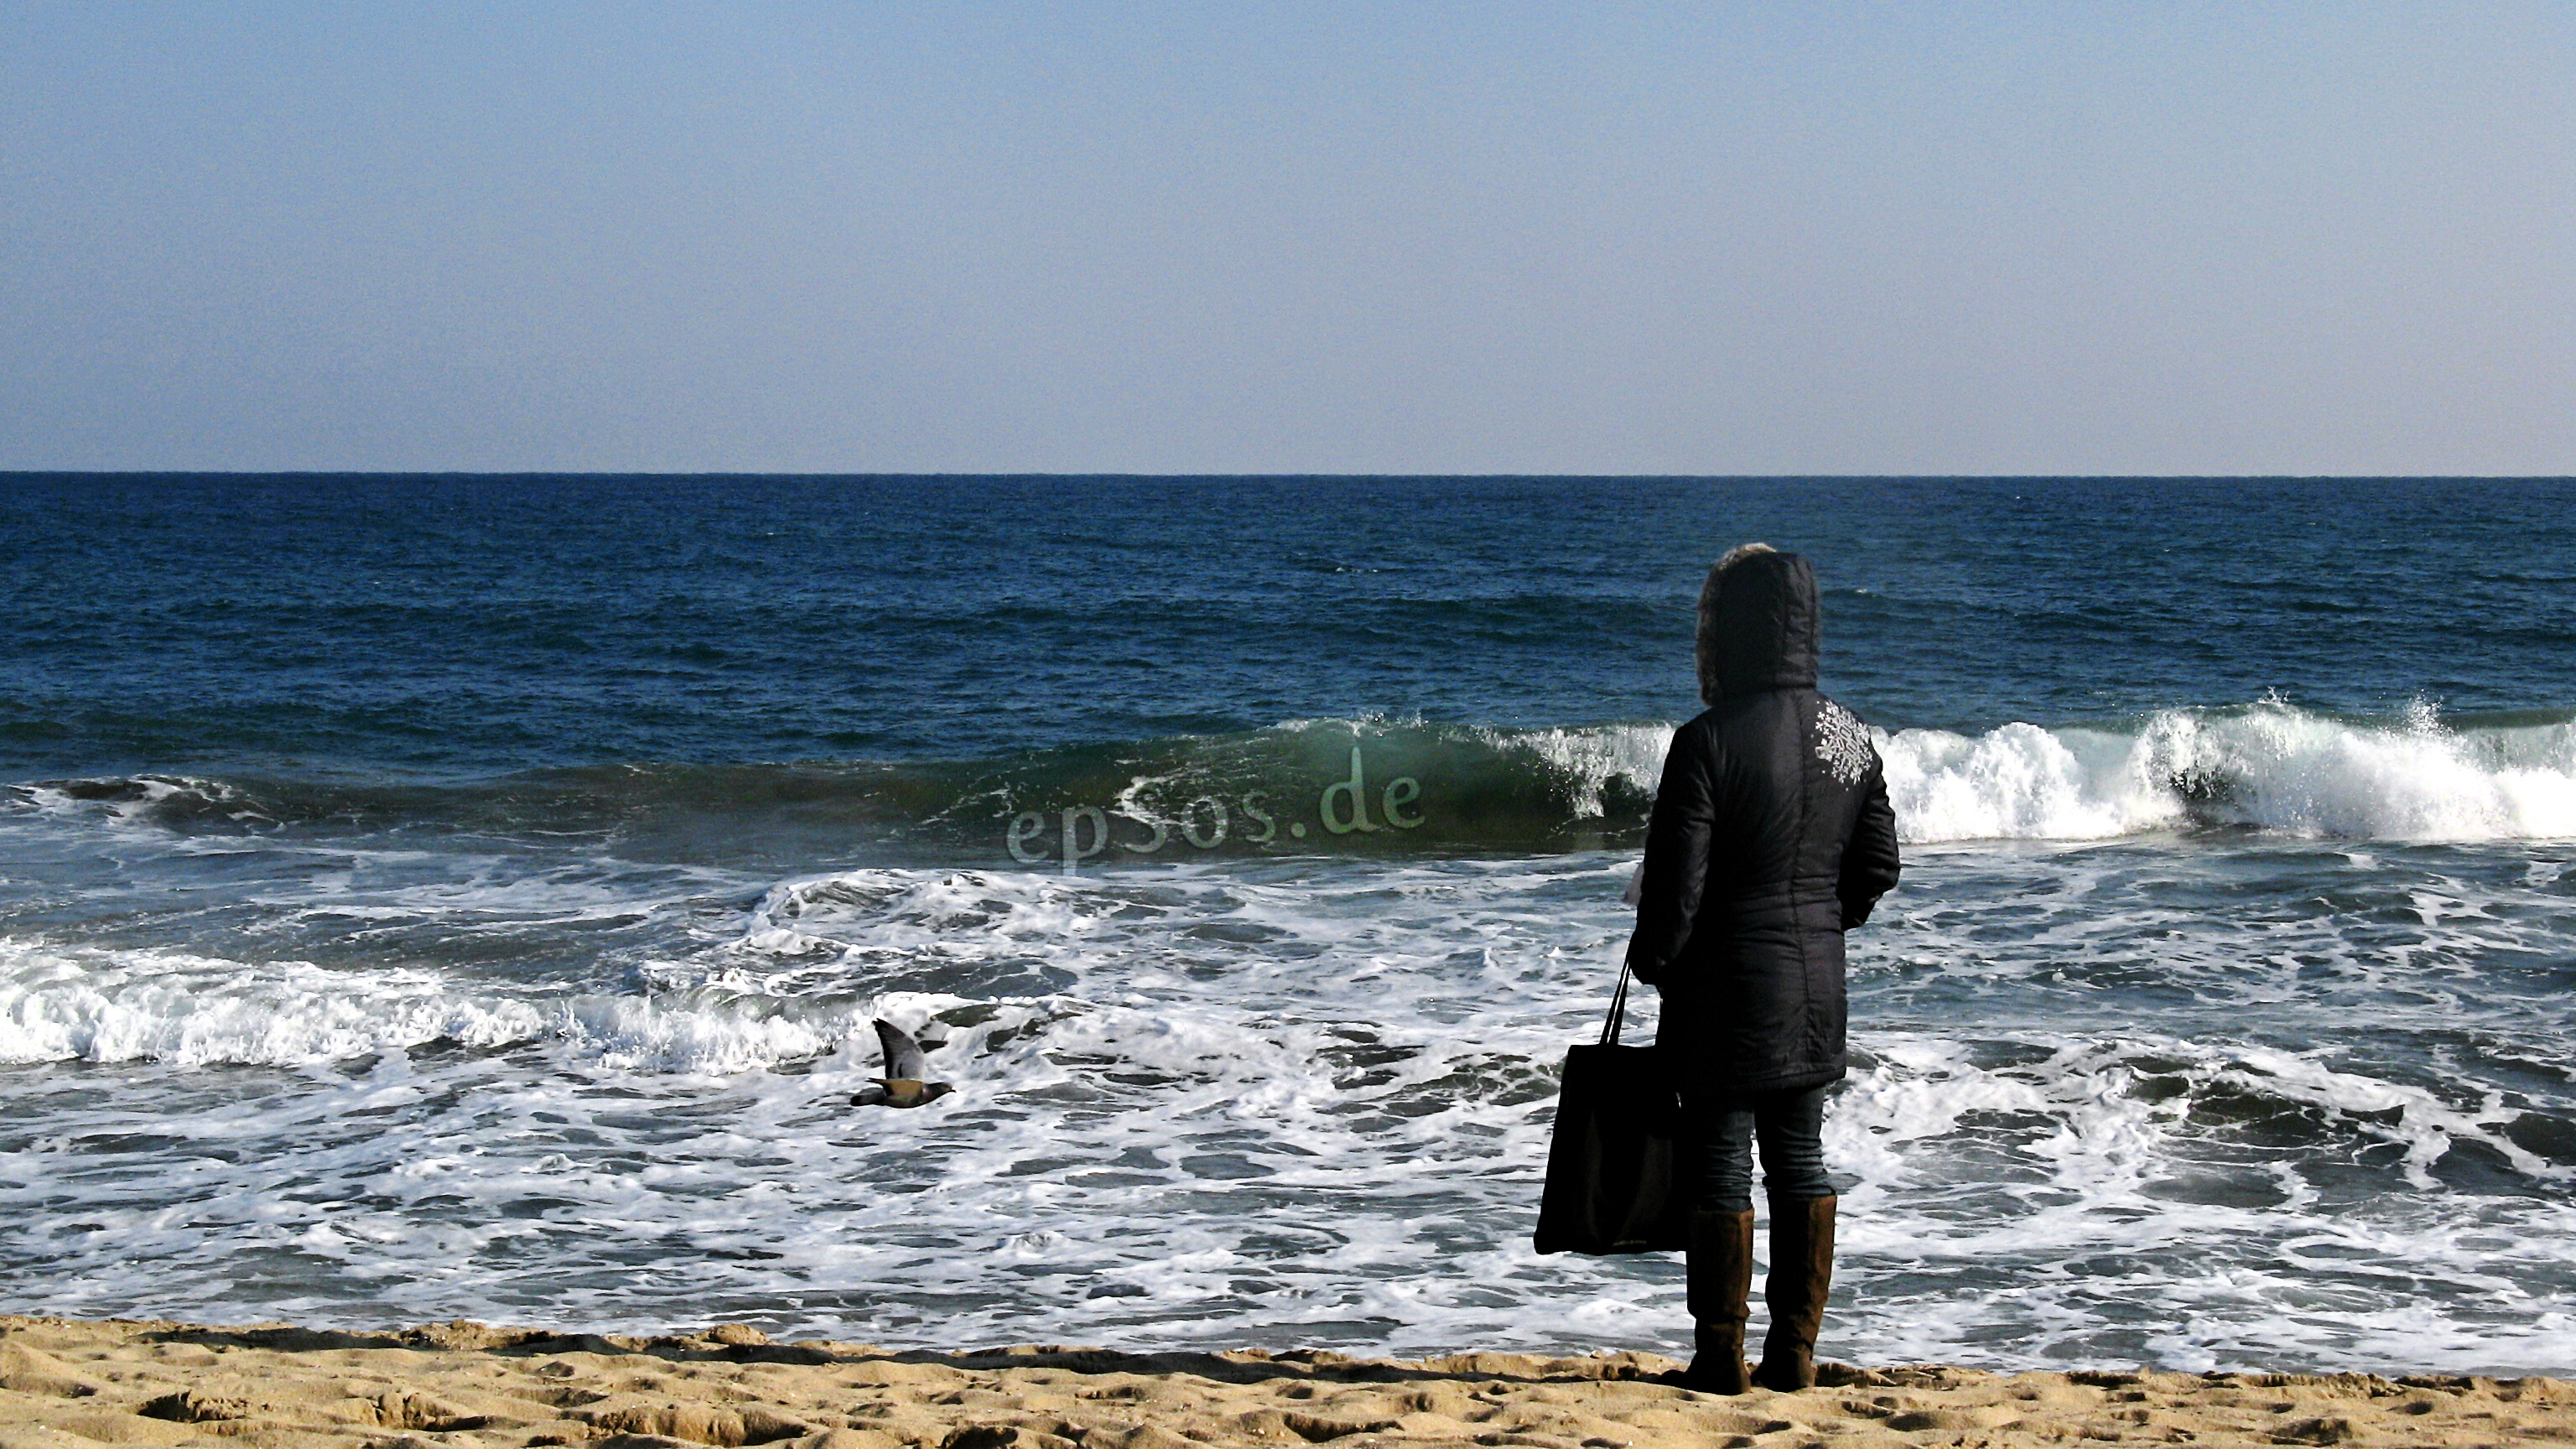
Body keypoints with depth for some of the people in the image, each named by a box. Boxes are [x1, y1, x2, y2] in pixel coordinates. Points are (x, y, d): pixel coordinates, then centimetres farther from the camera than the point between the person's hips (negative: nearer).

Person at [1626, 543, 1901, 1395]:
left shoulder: (1708, 742, -17)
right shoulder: (1851, 739, 2)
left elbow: (1674, 882, -15)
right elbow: (1877, 869, 9)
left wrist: (1652, 965, 0)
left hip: (1726, 989, -6)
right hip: (1817, 989, 6)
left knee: (1723, 1165, 2)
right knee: (1800, 1160, 13)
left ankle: (1722, 1357, 6)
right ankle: (1795, 1350, 16)